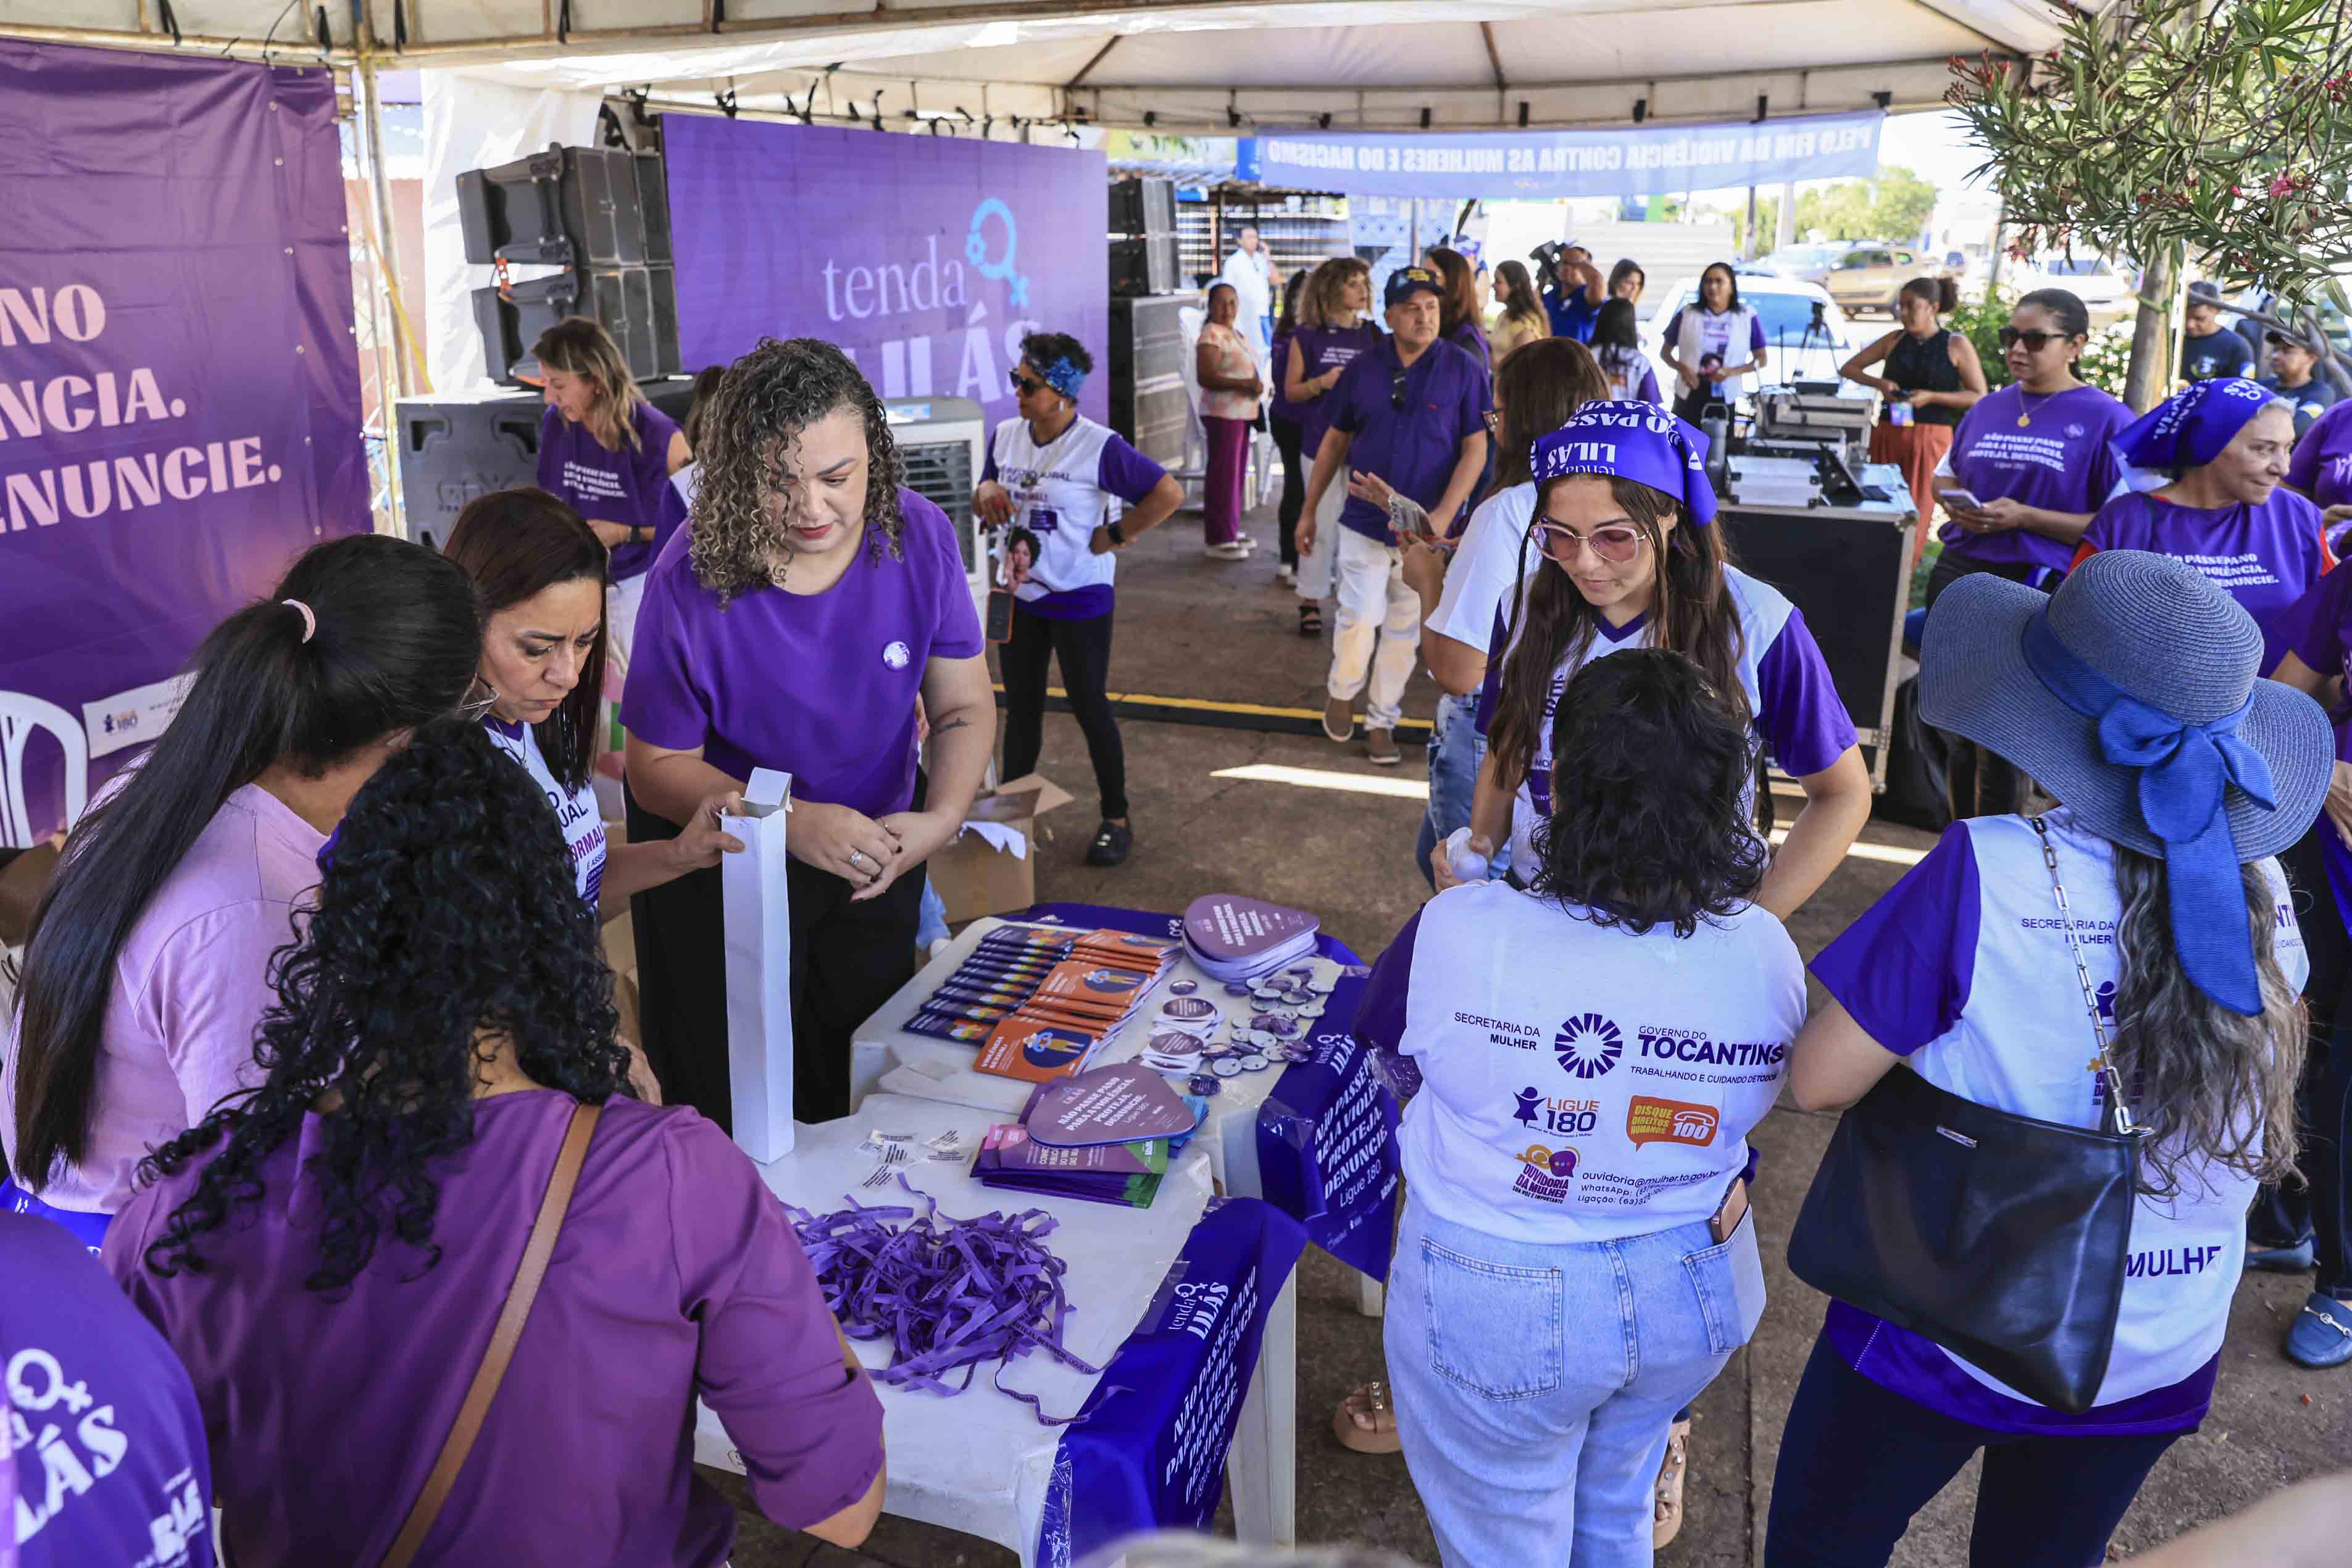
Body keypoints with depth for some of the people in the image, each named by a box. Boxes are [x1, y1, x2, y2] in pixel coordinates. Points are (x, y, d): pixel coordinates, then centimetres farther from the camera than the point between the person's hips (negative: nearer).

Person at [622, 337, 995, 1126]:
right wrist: (791, 824, -31)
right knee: (738, 1113, 11)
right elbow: (658, 768, -17)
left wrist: (940, 819, -28)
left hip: (872, 851, 3)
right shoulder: (693, 578, -25)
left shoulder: (919, 537, -17)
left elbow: (964, 708, -9)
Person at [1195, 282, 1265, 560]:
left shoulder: (1234, 333, 16)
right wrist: (1245, 384, -26)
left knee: (1237, 474, 13)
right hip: (1223, 414, -9)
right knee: (1224, 475, -8)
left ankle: (1231, 530, 22)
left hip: (1241, 413, 9)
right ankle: (1219, 539, -5)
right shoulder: (1212, 335, -12)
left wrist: (1255, 386, 7)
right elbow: (1206, 377, -22)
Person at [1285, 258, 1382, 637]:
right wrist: (1321, 382, -16)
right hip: (1321, 444, -2)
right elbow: (1291, 391, 2)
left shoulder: (1373, 336, 6)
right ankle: (1311, 603, 11)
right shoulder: (1308, 338, 0)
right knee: (1320, 526, 0)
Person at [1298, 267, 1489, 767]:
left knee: (1403, 631, 9)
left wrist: (1443, 515, -19)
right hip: (1364, 520, 0)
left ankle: (1381, 722, 24)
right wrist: (1309, 511, 11)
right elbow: (1335, 442, 9)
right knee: (1360, 621, -8)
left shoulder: (1464, 370, -6)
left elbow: (1475, 450, -7)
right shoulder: (1362, 369, 0)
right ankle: (1341, 692, 21)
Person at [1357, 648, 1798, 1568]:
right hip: (1700, 1294, 4)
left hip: (1500, 1310, -3)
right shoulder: (1766, 952, -16)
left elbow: (1387, 1067, -7)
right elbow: (1751, 1105, 1)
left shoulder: (1462, 933, -27)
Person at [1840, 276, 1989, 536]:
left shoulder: (1956, 345, 0)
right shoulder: (1895, 340, 8)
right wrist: (1880, 383, -7)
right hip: (1887, 434, 3)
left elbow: (1979, 398, -3)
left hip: (1930, 438, -3)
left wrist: (1931, 397, -15)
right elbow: (1848, 368, 11)